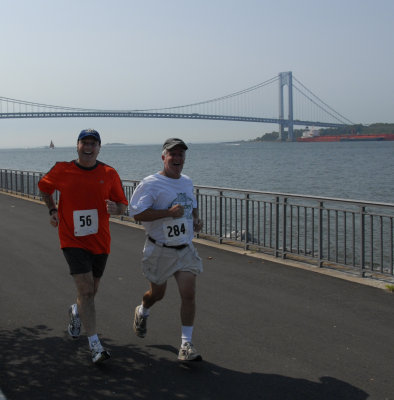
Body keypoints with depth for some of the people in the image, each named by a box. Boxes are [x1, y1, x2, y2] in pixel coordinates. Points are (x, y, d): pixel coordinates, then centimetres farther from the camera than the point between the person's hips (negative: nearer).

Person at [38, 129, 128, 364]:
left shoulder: (109, 174, -1)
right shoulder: (62, 170, -3)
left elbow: (124, 206, 4)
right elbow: (44, 186, 18)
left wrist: (115, 208, -19)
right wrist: (52, 210, 6)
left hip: (100, 241, 3)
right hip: (73, 240, -3)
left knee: (91, 291, 17)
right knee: (86, 290, -14)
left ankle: (76, 313, 52)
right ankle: (95, 346, -12)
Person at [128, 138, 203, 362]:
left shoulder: (187, 182, 10)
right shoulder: (151, 184, -13)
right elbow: (137, 213, -21)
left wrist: (196, 219, 5)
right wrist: (168, 213, -27)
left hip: (186, 249, 4)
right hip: (160, 251, -4)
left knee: (189, 294, -7)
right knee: (158, 294, 13)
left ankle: (187, 344, 2)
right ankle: (142, 312, 49)